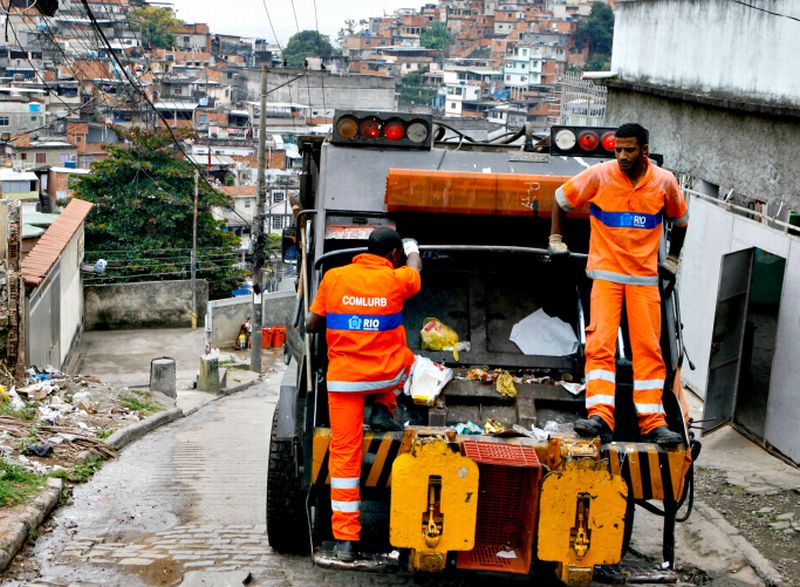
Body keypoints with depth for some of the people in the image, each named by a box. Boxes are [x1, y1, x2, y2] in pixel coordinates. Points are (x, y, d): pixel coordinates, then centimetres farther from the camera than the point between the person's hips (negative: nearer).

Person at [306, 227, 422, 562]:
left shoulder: (334, 277, 0)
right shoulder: (397, 279, -2)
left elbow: (312, 325, 7)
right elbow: (415, 267, 23)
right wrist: (412, 249, 45)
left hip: (343, 379, 1)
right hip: (387, 374, -1)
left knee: (344, 454, 5)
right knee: (405, 356, 34)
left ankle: (345, 539, 4)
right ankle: (382, 410, 20)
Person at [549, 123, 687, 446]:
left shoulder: (665, 182, -1)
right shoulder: (599, 175, -7)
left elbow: (681, 220, 18)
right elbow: (561, 199, 8)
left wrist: (672, 258, 21)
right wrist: (555, 239, 9)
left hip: (645, 278, 2)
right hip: (606, 273, -2)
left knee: (649, 348, 0)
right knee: (600, 344, -14)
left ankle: (653, 422, 4)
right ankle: (600, 416, -20)